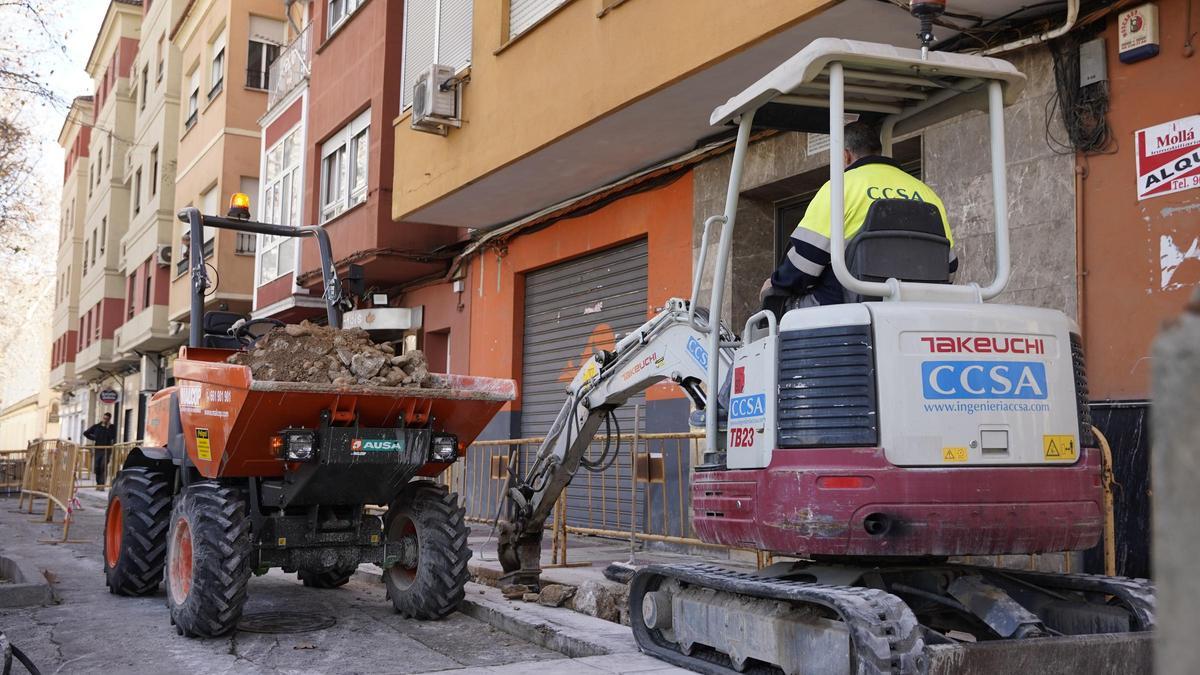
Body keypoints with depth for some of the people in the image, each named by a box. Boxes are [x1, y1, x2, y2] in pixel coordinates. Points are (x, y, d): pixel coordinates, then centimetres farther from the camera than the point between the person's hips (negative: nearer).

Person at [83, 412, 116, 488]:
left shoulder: (112, 427, 3)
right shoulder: (96, 426, 9)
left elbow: (113, 437, -14)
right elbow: (86, 433, 16)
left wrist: (108, 427, -13)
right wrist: (93, 438, 8)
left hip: (106, 450, -3)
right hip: (97, 450, 3)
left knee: (103, 467, -13)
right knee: (97, 467, 2)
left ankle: (102, 484, -13)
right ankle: (98, 483, 12)